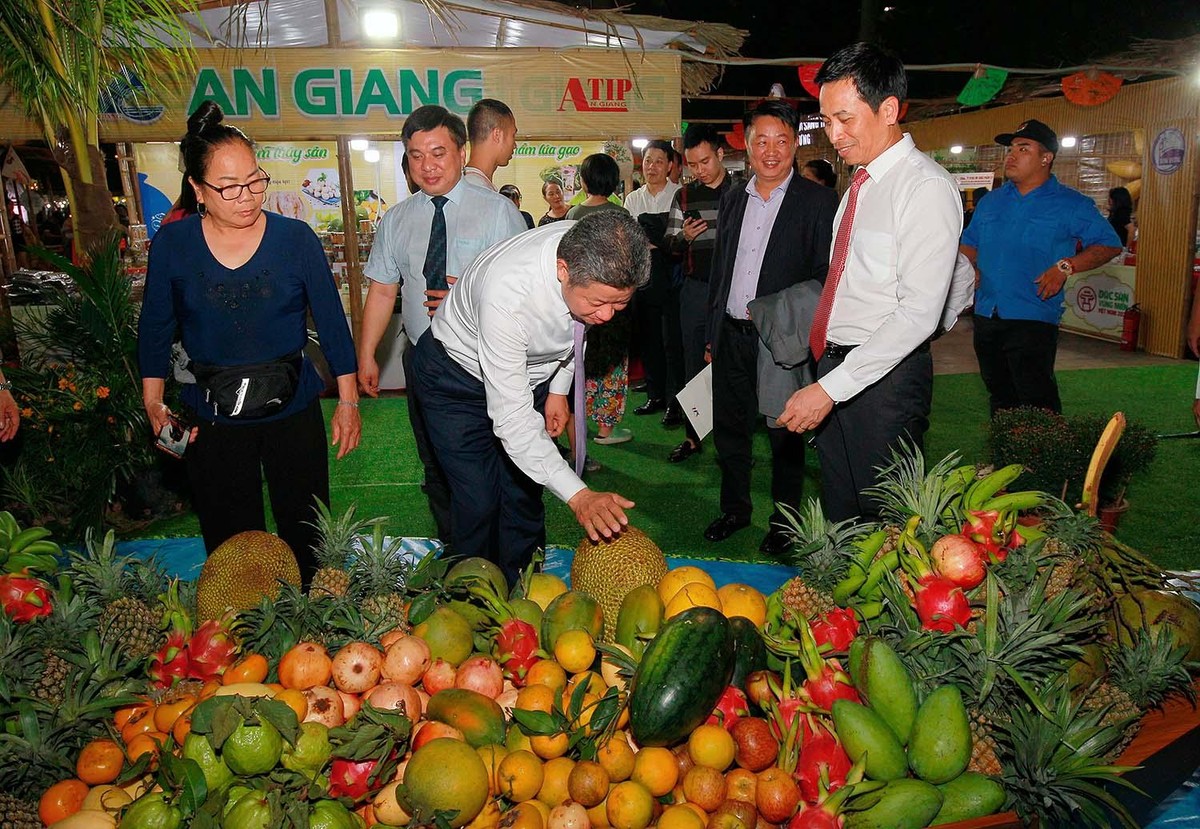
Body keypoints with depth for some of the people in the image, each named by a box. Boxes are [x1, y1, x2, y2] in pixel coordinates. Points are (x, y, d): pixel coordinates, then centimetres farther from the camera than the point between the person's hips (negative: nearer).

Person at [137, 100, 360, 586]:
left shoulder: (295, 238, -7)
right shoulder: (172, 245, -4)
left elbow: (331, 321, -2)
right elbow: (155, 329, 6)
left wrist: (348, 401, 0)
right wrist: (153, 404, 1)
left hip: (293, 412, 0)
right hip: (212, 418, 1)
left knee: (305, 533, 10)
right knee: (229, 542, 11)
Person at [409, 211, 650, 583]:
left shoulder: (596, 255, -23)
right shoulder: (506, 295, -43)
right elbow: (512, 418, -40)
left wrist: (559, 388, 5)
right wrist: (578, 495, -45)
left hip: (529, 368, 5)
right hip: (459, 375, -5)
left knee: (525, 494, 5)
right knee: (479, 503, -9)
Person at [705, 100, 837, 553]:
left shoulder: (819, 201, -6)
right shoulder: (732, 199, 11)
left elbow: (826, 276, -7)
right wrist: (712, 332, 13)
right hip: (731, 336, 5)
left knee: (785, 436, 8)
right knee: (729, 429, 14)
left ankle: (784, 520, 24)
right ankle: (734, 508, 32)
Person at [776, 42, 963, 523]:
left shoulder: (926, 187, -14)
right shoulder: (861, 182, 12)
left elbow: (918, 313, -21)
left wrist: (831, 388, -24)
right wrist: (826, 378, 8)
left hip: (885, 375, -8)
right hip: (834, 364, 8)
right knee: (839, 517, 17)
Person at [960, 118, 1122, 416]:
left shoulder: (1070, 204, -1)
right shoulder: (991, 201, 14)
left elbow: (1110, 244, -1)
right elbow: (970, 243, 23)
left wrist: (1066, 266, -15)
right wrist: (969, 270, 2)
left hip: (1033, 319, -5)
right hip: (986, 314, 6)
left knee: (1037, 403, -10)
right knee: (1000, 398, 16)